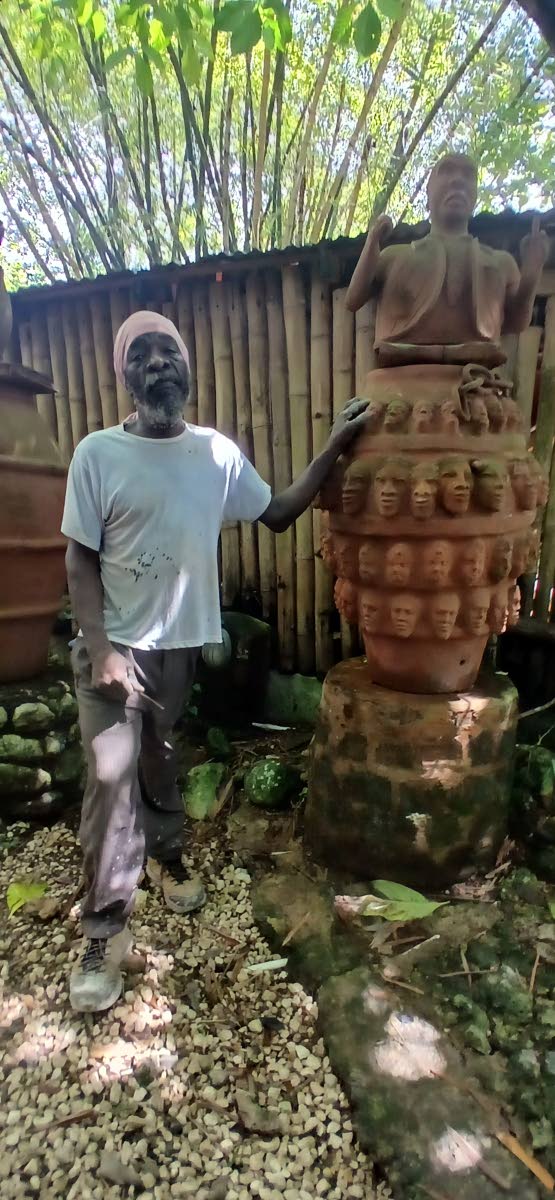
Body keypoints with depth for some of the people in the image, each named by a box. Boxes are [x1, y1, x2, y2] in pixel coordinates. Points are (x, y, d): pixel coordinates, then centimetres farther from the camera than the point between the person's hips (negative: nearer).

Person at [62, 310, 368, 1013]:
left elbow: (278, 515, 7)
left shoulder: (218, 453, -1)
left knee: (160, 760, 19)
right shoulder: (98, 454, -10)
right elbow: (81, 562, -9)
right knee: (111, 776, -5)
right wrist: (100, 652, -17)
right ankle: (103, 933, 12)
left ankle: (165, 858, 44)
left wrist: (334, 449, 4)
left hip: (181, 643, 3)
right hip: (115, 644, -3)